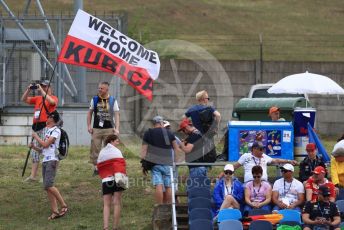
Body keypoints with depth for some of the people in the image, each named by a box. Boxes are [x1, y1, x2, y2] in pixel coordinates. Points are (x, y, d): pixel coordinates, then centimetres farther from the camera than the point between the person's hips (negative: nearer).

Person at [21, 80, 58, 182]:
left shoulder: (54, 98, 1)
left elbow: (51, 101, -23)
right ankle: (33, 175, 16)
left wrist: (41, 91, -18)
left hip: (46, 127, -8)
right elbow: (24, 99, 17)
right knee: (34, 151, 10)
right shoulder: (37, 98, 19)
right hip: (37, 127, 8)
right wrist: (28, 90, 2)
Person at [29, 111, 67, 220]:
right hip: (45, 161, 9)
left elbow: (45, 144, -16)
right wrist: (34, 146, 8)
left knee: (48, 185, -19)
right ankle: (55, 211, 2)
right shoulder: (48, 131, 21)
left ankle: (63, 205, -12)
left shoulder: (56, 131, -8)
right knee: (47, 188, 3)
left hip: (52, 160, -9)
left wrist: (36, 136, -3)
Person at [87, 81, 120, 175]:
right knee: (95, 149, -1)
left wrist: (117, 128, -9)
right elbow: (90, 113, 11)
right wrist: (89, 125, 1)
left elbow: (116, 115, 1)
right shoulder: (95, 100, 6)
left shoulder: (113, 101, 3)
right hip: (96, 129, 1)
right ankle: (95, 167, 7)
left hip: (109, 129, -1)